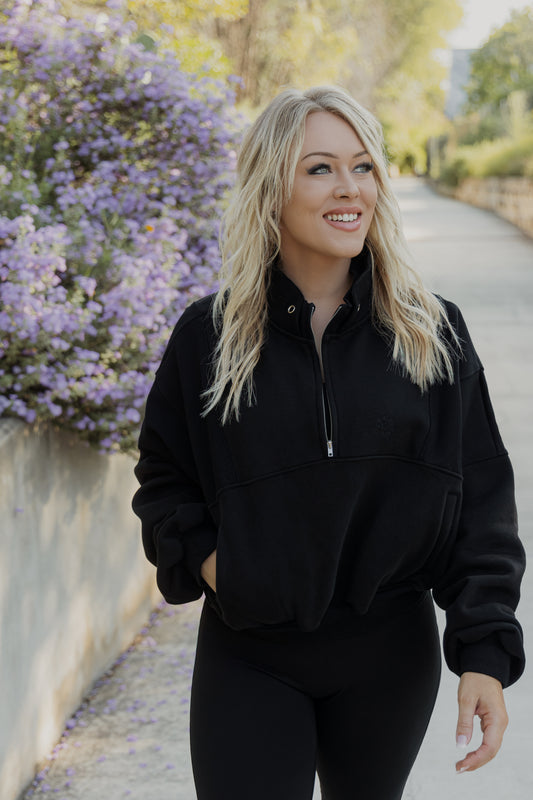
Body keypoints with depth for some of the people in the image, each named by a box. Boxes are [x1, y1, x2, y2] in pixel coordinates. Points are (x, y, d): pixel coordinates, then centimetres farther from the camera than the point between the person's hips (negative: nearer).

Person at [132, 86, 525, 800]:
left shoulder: (432, 333, -2)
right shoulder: (210, 334, -3)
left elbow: (480, 498, -3)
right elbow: (163, 478, 9)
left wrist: (485, 649, -11)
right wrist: (203, 558, -10)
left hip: (390, 656, 1)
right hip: (247, 659, -1)